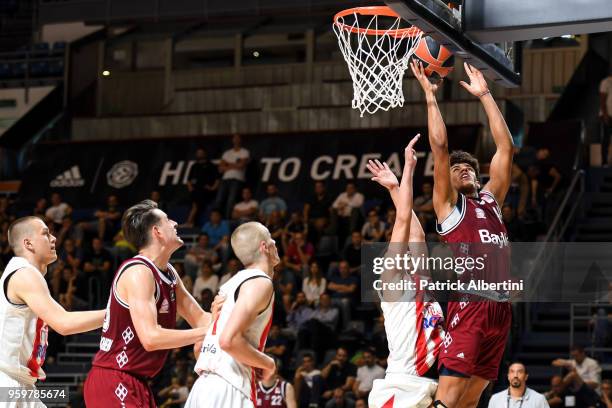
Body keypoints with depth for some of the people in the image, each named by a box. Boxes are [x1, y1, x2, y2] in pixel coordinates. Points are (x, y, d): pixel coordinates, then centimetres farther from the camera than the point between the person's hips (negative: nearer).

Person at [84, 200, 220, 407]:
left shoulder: (168, 273, 11)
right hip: (113, 383, -10)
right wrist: (206, 332, -22)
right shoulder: (138, 272, -18)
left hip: (136, 383, 10)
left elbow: (200, 319, 19)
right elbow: (151, 338, -27)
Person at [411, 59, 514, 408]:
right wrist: (430, 95, 2)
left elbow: (506, 147, 20)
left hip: (500, 307, 6)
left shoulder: (491, 200, 22)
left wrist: (484, 96, 20)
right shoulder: (449, 204, 8)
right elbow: (439, 146, -1)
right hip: (468, 304, -6)